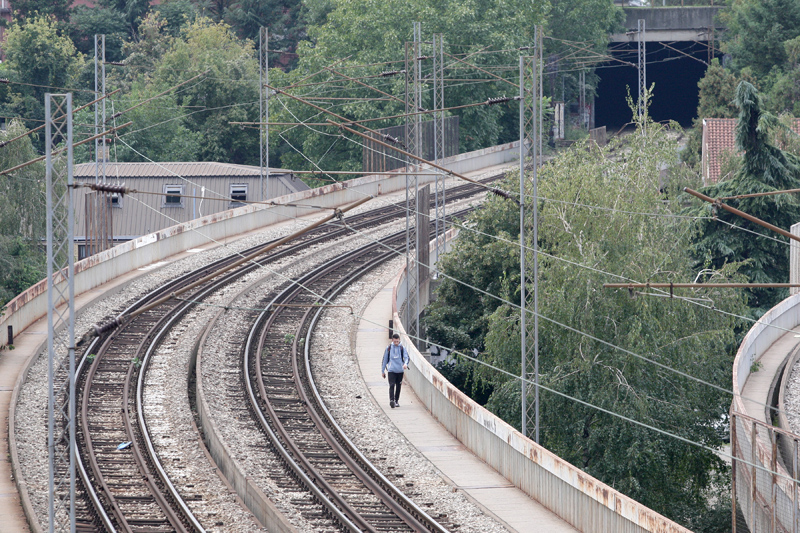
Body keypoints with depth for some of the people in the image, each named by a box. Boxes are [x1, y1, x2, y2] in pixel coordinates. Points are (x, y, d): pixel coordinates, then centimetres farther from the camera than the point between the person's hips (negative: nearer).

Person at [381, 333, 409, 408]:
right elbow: (384, 360, 11)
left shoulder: (402, 348, 4)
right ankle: (391, 400, -26)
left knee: (398, 386, 9)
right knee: (391, 385, -16)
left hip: (400, 370, 1)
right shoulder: (389, 348, 6)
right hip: (391, 370, -1)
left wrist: (405, 363, -27)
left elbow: (406, 357, -4)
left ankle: (396, 401, 22)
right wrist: (382, 371, 12)